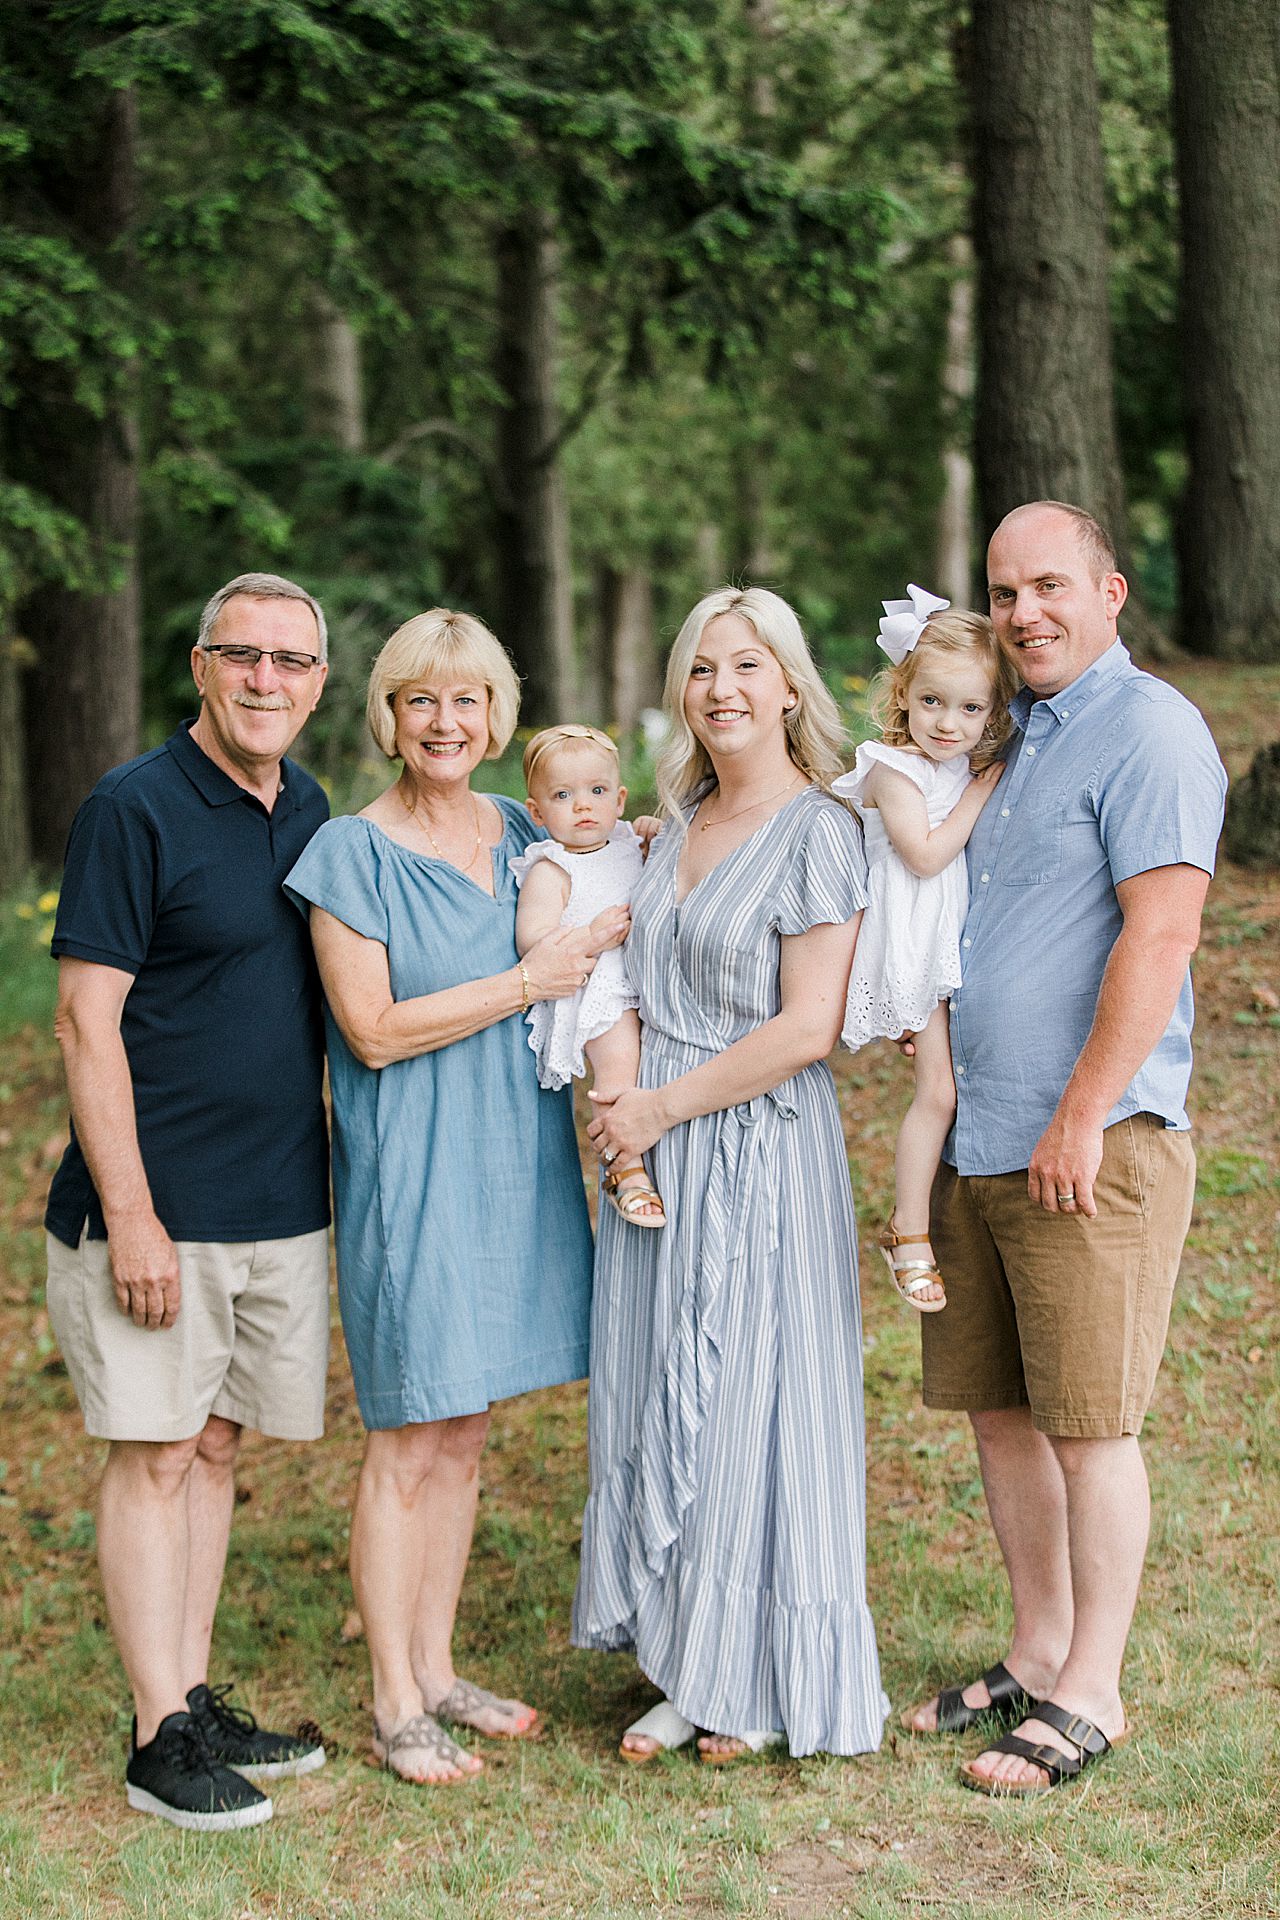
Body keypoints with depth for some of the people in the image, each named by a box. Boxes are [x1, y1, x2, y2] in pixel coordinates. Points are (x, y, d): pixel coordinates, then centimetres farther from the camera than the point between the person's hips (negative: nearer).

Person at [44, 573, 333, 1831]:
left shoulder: (309, 813, 10)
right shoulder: (135, 809, -11)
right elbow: (86, 1024, -14)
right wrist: (132, 1216, -18)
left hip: (283, 1202, 7)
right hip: (159, 1208, -6)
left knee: (215, 1444, 13)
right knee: (153, 1454, 0)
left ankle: (197, 1700, 23)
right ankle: (161, 1736, 8)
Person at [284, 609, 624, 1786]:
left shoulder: (526, 836, 9)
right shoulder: (353, 853, -8)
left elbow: (580, 972, 21)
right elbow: (374, 1030, -14)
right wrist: (526, 983, -15)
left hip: (516, 1159, 6)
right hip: (409, 1171, -6)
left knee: (465, 1433, 13)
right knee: (408, 1441, 0)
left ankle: (434, 1667, 25)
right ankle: (396, 1707, 11)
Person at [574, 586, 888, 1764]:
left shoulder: (819, 831, -10)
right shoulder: (678, 824, 12)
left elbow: (809, 1026, -17)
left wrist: (663, 1106, -14)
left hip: (760, 1150, -7)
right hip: (655, 1149, 7)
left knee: (750, 1403, 0)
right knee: (658, 1404, 10)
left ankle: (763, 1682, 14)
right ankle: (687, 1672, 21)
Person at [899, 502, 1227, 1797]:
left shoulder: (1147, 729, -9)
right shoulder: (1007, 735, 17)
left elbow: (1159, 931, -18)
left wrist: (1083, 1118, -20)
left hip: (1093, 1142, -8)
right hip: (975, 1138, 8)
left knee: (1088, 1422, -1)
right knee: (997, 1407, 13)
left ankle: (1090, 1693, 11)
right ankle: (1036, 1653, 27)